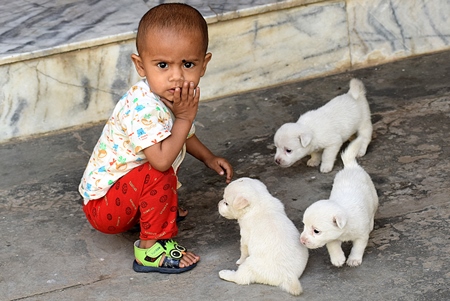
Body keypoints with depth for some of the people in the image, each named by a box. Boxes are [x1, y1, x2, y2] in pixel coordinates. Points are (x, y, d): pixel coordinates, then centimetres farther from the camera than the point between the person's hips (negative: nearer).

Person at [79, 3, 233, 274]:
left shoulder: (173, 97, -4)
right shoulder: (144, 107, -33)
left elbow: (184, 134, 19)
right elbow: (161, 160, -41)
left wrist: (209, 158, 8)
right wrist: (185, 118, -31)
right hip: (101, 206, -9)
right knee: (158, 175, -32)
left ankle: (156, 209, 15)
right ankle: (152, 249, -17)